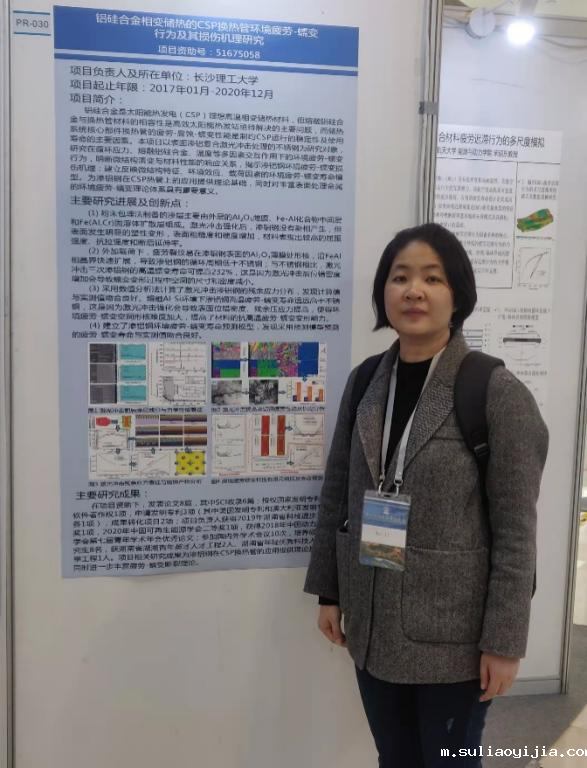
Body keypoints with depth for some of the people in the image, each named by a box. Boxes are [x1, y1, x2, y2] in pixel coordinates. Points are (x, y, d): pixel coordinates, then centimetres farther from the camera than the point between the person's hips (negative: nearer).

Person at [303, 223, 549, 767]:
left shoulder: (497, 394, -15)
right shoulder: (365, 382, 0)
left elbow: (516, 532, -13)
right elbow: (337, 494, 6)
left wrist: (503, 641, -11)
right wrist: (328, 591, 8)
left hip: (453, 630, -4)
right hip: (370, 623, 5)